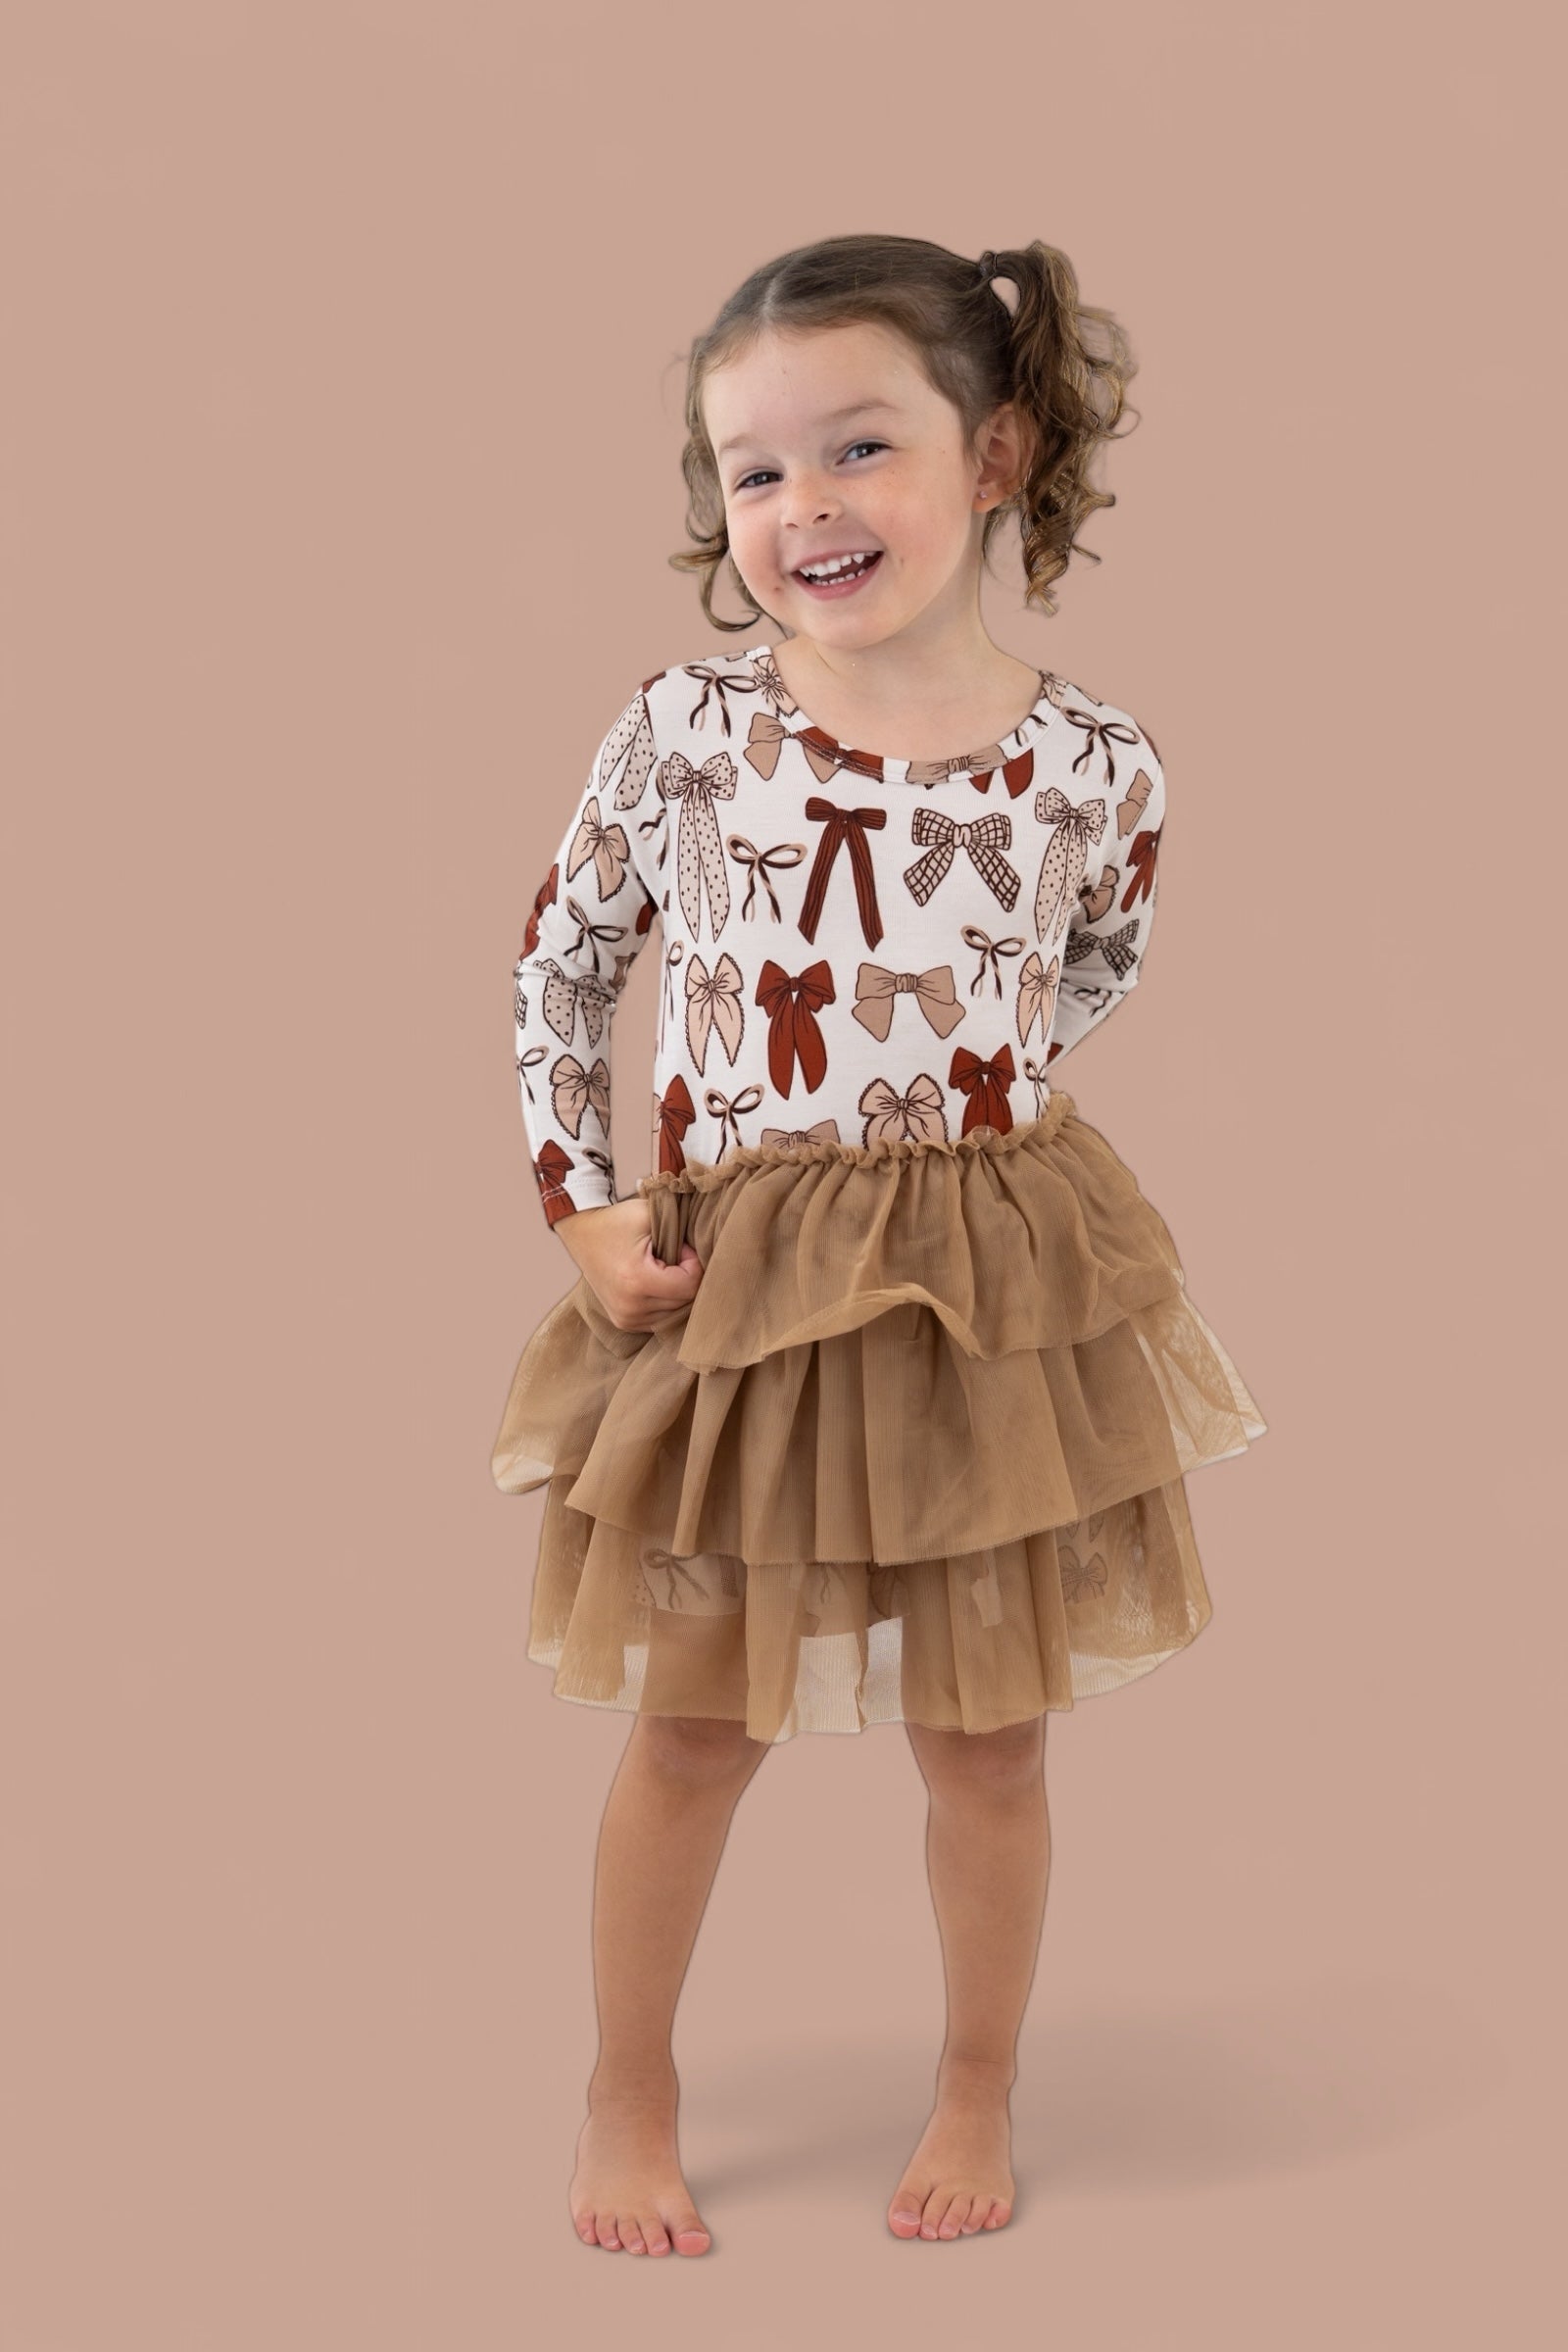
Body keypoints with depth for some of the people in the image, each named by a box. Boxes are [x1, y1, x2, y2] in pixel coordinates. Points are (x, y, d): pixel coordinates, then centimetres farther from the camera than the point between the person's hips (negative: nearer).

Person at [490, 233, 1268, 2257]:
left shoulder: (1091, 767, -9)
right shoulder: (682, 732, -10)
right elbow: (559, 962, 2)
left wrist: (983, 1089, 0)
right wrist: (580, 1203, -5)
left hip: (996, 1287, 0)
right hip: (727, 1287, 0)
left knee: (984, 1732, 12)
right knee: (690, 1724, 12)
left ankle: (978, 2096, 35)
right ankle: (626, 2101, 32)